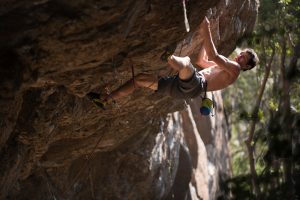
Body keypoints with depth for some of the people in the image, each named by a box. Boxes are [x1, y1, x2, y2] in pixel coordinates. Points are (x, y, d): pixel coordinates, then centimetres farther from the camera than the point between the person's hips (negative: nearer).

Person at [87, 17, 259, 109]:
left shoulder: (234, 68, 5)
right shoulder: (224, 66, 33)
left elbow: (213, 55, -12)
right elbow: (202, 61, 44)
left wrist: (206, 30, -13)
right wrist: (206, 37, 40)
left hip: (194, 86, -9)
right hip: (182, 88, 9)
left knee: (186, 62, -39)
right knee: (140, 79, 6)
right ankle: (105, 100, 5)